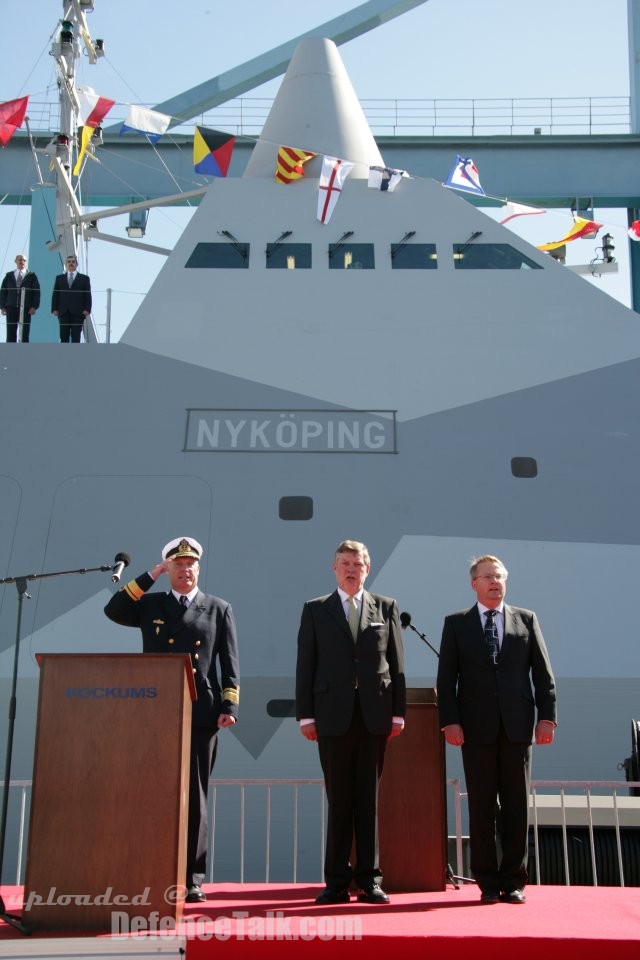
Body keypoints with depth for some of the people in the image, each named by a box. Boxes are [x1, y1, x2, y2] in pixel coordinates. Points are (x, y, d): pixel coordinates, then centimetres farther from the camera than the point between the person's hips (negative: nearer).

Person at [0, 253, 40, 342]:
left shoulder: (31, 275, 7)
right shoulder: (9, 275, 13)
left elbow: (36, 292, 2)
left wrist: (34, 306, -8)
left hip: (26, 309, -2)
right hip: (11, 308, 2)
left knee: (25, 335, -1)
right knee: (11, 335, 0)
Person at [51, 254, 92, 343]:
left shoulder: (84, 278, 10)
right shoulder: (59, 278, 16)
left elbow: (88, 295, 5)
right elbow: (55, 295, 12)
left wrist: (87, 310, -8)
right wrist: (54, 309, 0)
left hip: (77, 312, -2)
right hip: (63, 312, 2)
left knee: (76, 338, -4)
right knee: (64, 337, -1)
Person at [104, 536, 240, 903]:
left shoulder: (219, 608, 10)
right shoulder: (150, 605, 14)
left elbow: (230, 662, 5)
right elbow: (114, 611, -4)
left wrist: (229, 706, -6)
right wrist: (150, 576, -2)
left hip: (200, 714, -1)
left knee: (195, 796, 2)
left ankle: (193, 879, 8)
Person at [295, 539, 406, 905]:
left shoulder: (386, 607, 10)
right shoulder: (315, 610, 8)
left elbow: (397, 663, 8)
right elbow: (306, 665, 4)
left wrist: (398, 712, 2)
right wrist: (306, 714, -2)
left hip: (375, 715, 1)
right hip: (333, 716, -1)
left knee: (369, 799, 5)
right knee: (339, 800, 3)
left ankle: (370, 880, 11)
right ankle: (337, 882, 9)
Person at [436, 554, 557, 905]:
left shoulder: (526, 620, 10)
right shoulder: (456, 624, 7)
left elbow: (543, 672, 7)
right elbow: (446, 677, 3)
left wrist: (547, 715, -2)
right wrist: (449, 721, -7)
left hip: (516, 726, 1)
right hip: (476, 729, -1)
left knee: (517, 805, 4)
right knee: (481, 807, 3)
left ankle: (513, 880, 13)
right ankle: (488, 882, 12)